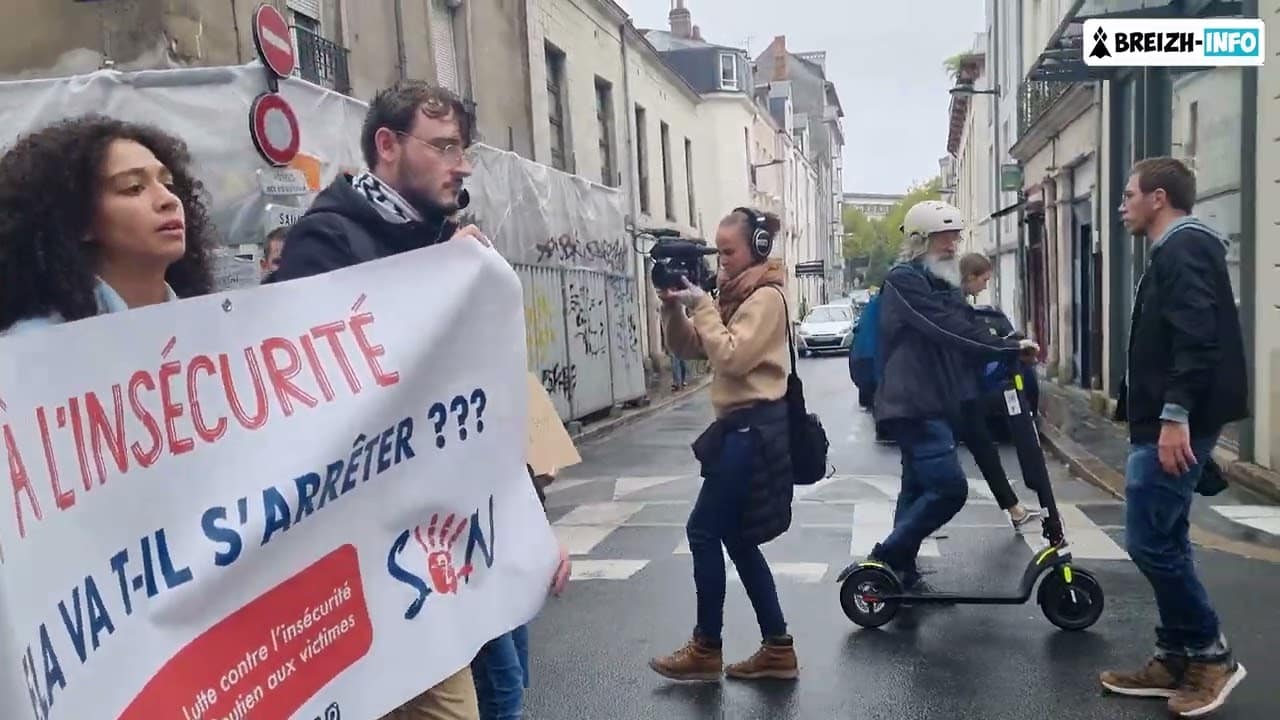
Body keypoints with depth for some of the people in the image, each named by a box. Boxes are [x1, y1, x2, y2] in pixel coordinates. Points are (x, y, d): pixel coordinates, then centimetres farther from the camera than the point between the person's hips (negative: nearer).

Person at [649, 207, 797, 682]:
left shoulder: (766, 296, -12)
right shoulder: (736, 293, 16)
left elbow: (731, 357, -22)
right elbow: (688, 348, 13)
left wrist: (701, 306, -15)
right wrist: (674, 307, -4)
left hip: (755, 427, -10)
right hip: (742, 426, 10)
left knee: (704, 532, -4)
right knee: (737, 538, 11)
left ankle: (707, 651, 11)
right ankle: (777, 649, 19)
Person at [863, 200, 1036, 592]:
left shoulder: (940, 283, 20)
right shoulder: (904, 280, -12)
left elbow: (961, 328, 13)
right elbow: (950, 330, -21)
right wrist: (1008, 347, -17)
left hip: (933, 403, 10)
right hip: (913, 405, -10)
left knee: (919, 488, 12)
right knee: (949, 487, -15)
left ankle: (903, 573, 20)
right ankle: (886, 558, -4)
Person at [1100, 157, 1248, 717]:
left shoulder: (1184, 247, -12)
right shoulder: (1176, 251, 20)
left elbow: (1197, 338, -23)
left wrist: (1175, 415, -28)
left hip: (1176, 423, -11)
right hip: (1164, 421, 11)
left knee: (1149, 540, -7)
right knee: (1164, 541, 12)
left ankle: (1211, 654, 7)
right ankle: (1176, 659, 20)